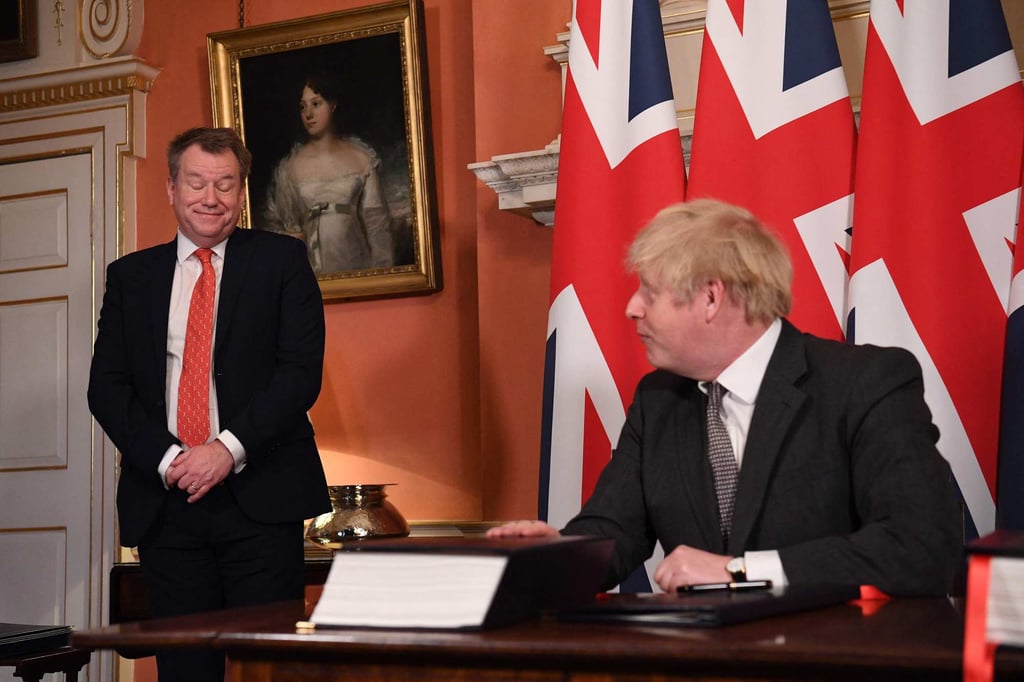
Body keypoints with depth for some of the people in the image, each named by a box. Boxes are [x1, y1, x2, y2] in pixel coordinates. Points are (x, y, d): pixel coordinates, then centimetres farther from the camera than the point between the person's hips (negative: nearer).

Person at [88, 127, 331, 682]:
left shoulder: (281, 260, 6)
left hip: (259, 496, -2)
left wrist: (229, 449, -13)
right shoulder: (129, 276, 14)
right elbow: (106, 385, 7)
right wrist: (166, 459, -8)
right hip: (165, 501, 3)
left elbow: (302, 370, -3)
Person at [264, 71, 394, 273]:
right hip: (310, 271, 0)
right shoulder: (290, 165, 2)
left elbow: (377, 223, 2)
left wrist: (383, 276, -3)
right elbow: (274, 221, 9)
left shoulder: (361, 158, 3)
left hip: (355, 265, 0)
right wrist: (287, 237, -12)